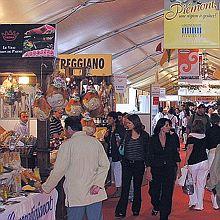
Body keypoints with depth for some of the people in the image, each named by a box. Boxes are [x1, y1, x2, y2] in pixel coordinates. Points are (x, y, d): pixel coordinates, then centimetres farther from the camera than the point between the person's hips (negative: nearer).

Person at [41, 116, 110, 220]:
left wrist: (46, 188, 6)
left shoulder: (67, 144, -7)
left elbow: (58, 170, -6)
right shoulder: (95, 142, 6)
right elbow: (104, 165, 0)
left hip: (76, 195, -4)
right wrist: (98, 184, -5)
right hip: (95, 194, 4)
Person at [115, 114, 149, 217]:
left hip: (139, 164, -1)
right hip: (127, 164, 1)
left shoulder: (144, 135, -4)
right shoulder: (126, 134, 2)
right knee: (125, 188, -2)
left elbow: (147, 151, 0)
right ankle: (121, 211, 1)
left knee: (137, 187, 11)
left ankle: (136, 209, 26)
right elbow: (123, 150, 11)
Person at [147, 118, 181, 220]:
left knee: (167, 194, 0)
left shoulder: (172, 139, 1)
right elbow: (149, 157, -3)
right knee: (154, 192, 7)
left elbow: (176, 154, 8)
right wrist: (148, 171, -7)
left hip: (170, 169, 1)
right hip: (156, 169, -1)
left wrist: (178, 168, 7)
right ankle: (156, 207, 41)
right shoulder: (153, 139, -4)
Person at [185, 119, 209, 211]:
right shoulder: (205, 137, 3)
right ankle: (199, 205, 16)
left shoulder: (191, 136, -10)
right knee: (201, 184, 11)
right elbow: (206, 148, 6)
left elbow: (190, 148, -18)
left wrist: (186, 161, -17)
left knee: (192, 183, 16)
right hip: (204, 161, 3)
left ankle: (193, 202, 10)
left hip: (193, 162, -3)